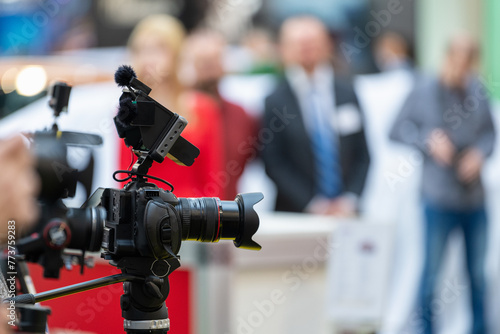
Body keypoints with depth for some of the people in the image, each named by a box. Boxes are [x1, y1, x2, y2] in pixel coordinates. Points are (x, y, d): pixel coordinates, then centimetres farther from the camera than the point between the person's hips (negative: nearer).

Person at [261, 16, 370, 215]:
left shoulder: (346, 92, 7)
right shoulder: (275, 101, -4)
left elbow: (362, 155, 8)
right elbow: (274, 163, -6)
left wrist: (350, 199, -5)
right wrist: (311, 204, -12)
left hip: (346, 211, 3)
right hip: (296, 214, -3)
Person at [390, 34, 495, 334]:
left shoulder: (478, 90, 3)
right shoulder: (424, 92, -6)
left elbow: (490, 132, 12)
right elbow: (398, 129, -1)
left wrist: (481, 154, -8)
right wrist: (428, 140, -17)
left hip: (474, 198, 4)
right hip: (439, 199, -3)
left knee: (478, 273, 11)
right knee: (432, 271, 1)